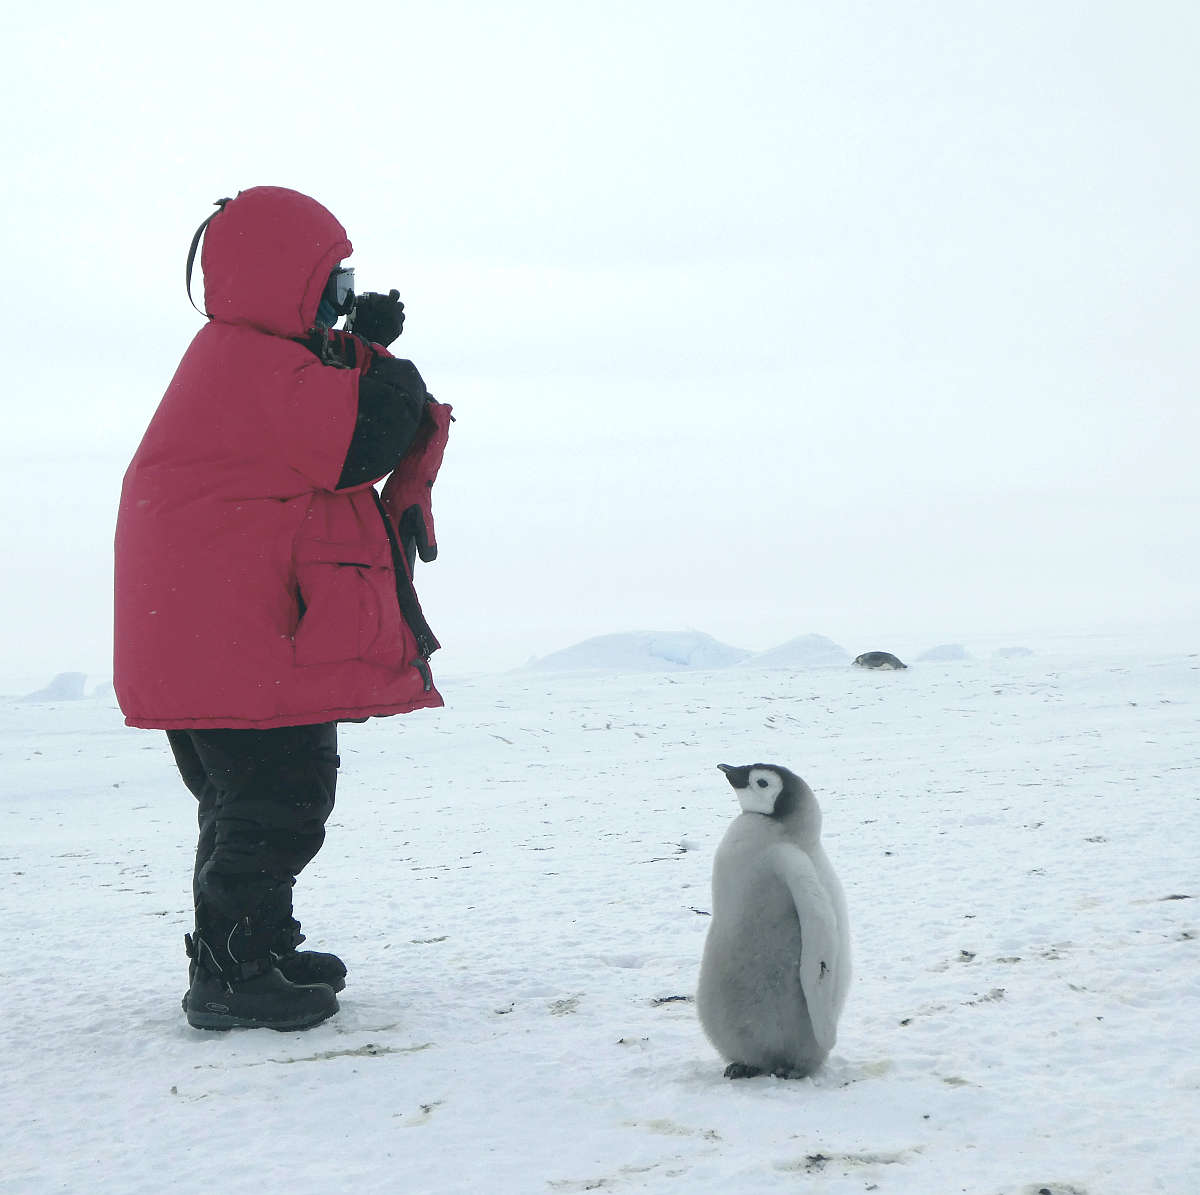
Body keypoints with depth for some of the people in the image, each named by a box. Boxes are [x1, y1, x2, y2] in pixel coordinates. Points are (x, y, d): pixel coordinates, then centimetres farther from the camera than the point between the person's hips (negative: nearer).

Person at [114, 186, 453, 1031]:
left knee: (256, 800, 19)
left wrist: (364, 349, 5)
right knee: (278, 802, -7)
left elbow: (330, 418, 19)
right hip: (240, 638, -11)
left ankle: (259, 948, 30)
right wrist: (393, 379, -5)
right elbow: (359, 443, -23)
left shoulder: (251, 360, 19)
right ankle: (229, 974, -2)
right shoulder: (257, 366, -17)